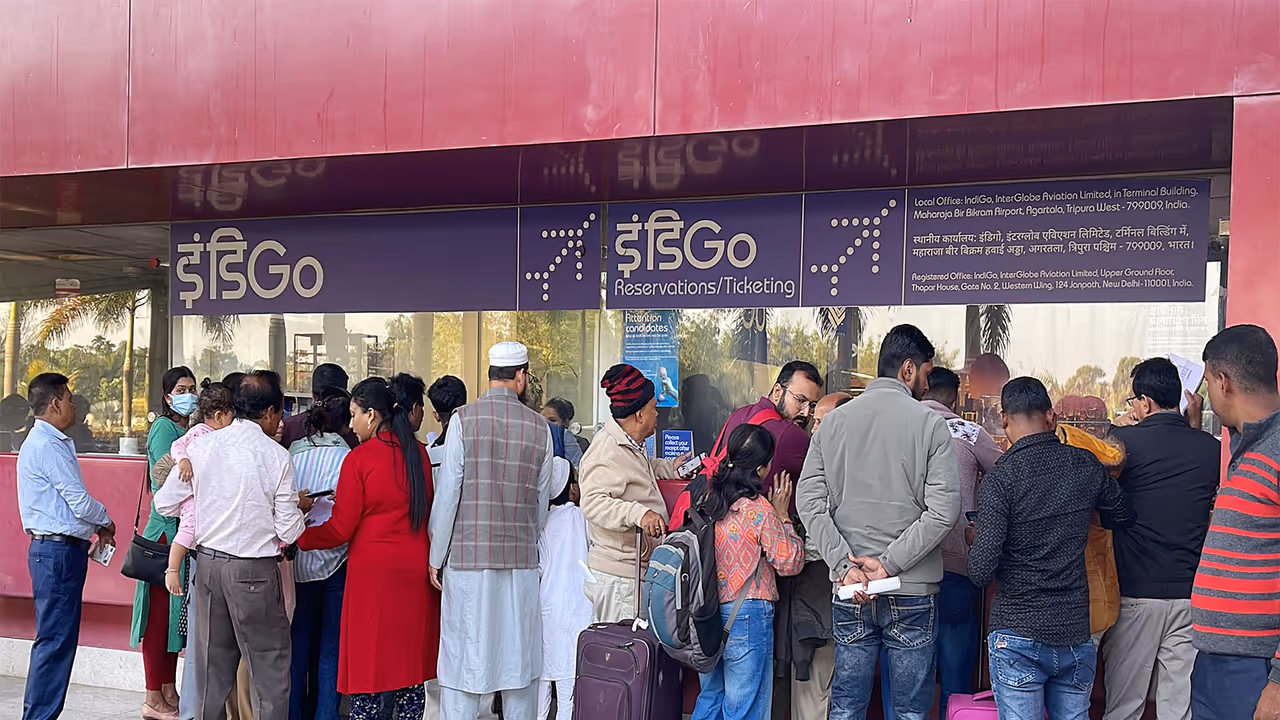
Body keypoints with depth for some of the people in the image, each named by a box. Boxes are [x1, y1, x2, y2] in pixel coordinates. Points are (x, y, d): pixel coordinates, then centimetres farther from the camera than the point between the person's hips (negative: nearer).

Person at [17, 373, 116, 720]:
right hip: (58, 551, -10)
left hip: (56, 550, 10)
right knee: (55, 640, -6)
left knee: (59, 639, 14)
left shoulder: (48, 443, 17)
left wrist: (95, 527, 12)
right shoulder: (48, 447, -16)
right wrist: (105, 522, 1)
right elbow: (81, 502, -18)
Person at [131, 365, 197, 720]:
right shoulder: (164, 427, -8)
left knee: (176, 612, 12)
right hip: (166, 529, -8)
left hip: (186, 530, 8)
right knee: (161, 612, -3)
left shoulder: (190, 430, 16)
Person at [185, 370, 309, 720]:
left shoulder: (199, 446, 0)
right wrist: (300, 506, 11)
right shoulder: (276, 456, -11)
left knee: (212, 668, 15)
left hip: (207, 563, 5)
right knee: (270, 671, 5)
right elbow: (289, 533, -9)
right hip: (254, 572, -5)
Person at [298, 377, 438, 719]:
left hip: (373, 572, -5)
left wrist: (295, 539, 3)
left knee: (368, 661, 3)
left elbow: (340, 529, -9)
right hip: (415, 570, 5)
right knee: (410, 657, 12)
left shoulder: (358, 459, -11)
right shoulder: (418, 453, 4)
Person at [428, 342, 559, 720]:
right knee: (519, 655, 11)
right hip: (521, 556, 2)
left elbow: (448, 491, -7)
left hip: (468, 554, -2)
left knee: (464, 653, 3)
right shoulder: (539, 426, 2)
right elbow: (542, 499, 8)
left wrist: (436, 556, 0)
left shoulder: (464, 419, -6)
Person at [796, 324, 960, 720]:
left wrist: (846, 564, -7)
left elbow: (810, 502, -3)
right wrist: (889, 564, -12)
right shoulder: (930, 423, -6)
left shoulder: (835, 421, 4)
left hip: (849, 591, 3)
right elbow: (943, 511, -14)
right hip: (913, 592, -3)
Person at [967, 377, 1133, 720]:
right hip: (1076, 634, 4)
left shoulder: (1001, 478, -13)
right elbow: (1121, 518, 20)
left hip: (1018, 635, -4)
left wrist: (974, 537, 3)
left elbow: (980, 572, -17)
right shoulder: (1087, 466, 1)